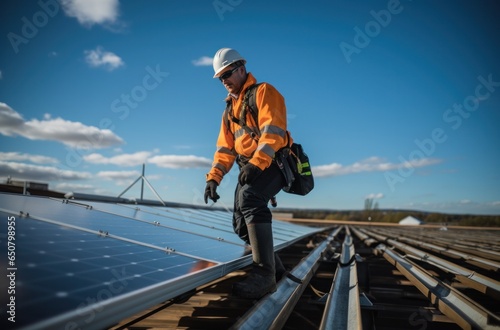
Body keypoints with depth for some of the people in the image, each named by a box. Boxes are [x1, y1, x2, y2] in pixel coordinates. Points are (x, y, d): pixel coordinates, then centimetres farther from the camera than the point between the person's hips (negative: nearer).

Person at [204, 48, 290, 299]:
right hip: (249, 168, 8)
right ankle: (275, 268, 17)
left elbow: (273, 130, -16)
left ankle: (264, 274, -33)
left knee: (249, 197, -34)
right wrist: (214, 177, 6)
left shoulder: (263, 92, -1)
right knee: (241, 224, 0)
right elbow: (225, 147, 18)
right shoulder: (230, 109, 22)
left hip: (274, 163, -8)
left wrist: (257, 163, -27)